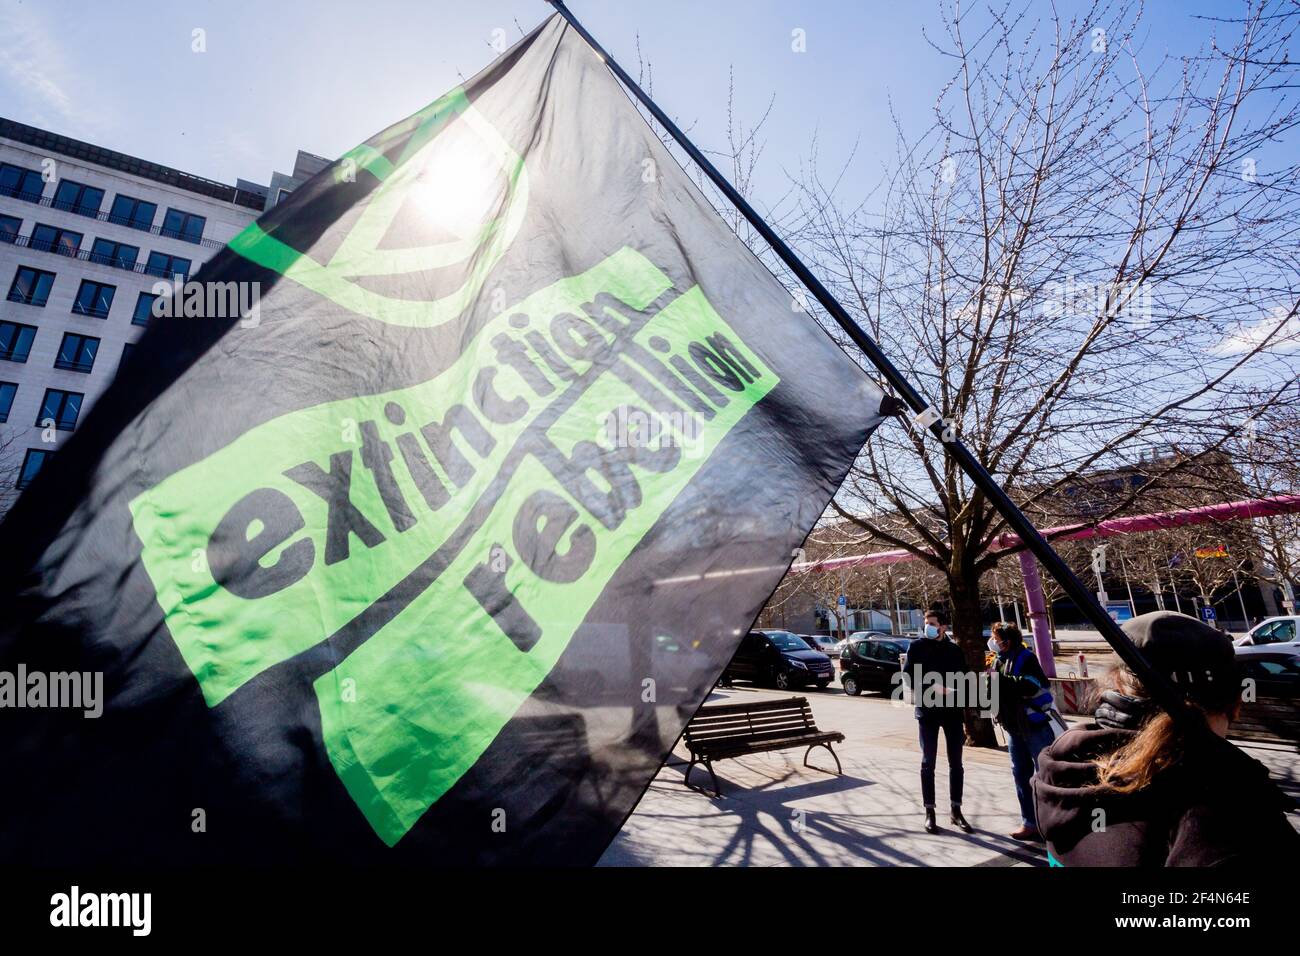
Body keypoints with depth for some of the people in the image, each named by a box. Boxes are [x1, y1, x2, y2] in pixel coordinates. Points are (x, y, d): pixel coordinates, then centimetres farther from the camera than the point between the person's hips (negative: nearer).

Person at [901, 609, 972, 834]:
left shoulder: (955, 650, 7)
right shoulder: (917, 646, 0)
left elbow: (964, 680, 8)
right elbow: (908, 676, -6)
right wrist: (932, 687, -18)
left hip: (953, 711, 3)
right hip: (927, 711, -2)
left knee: (956, 763, 10)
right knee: (928, 763, 4)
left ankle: (956, 810, 23)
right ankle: (929, 812, 13)